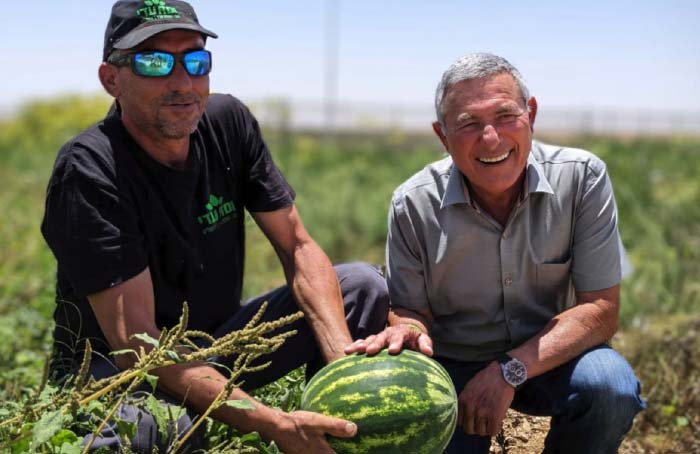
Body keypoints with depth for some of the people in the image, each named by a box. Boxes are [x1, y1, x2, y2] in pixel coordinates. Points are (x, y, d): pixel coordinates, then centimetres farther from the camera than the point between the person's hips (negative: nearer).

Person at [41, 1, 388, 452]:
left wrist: (344, 359, -23)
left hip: (215, 349, 6)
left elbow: (298, 247, -4)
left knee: (364, 284, -4)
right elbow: (132, 341, -30)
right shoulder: (89, 170, -24)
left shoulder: (228, 122, -6)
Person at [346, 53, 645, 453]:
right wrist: (407, 331, -30)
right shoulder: (413, 204, -13)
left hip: (550, 358, -1)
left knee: (610, 387, -31)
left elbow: (600, 310, -16)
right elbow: (410, 310, -3)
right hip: (452, 365, 1)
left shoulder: (581, 178, -16)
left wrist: (510, 370, -28)